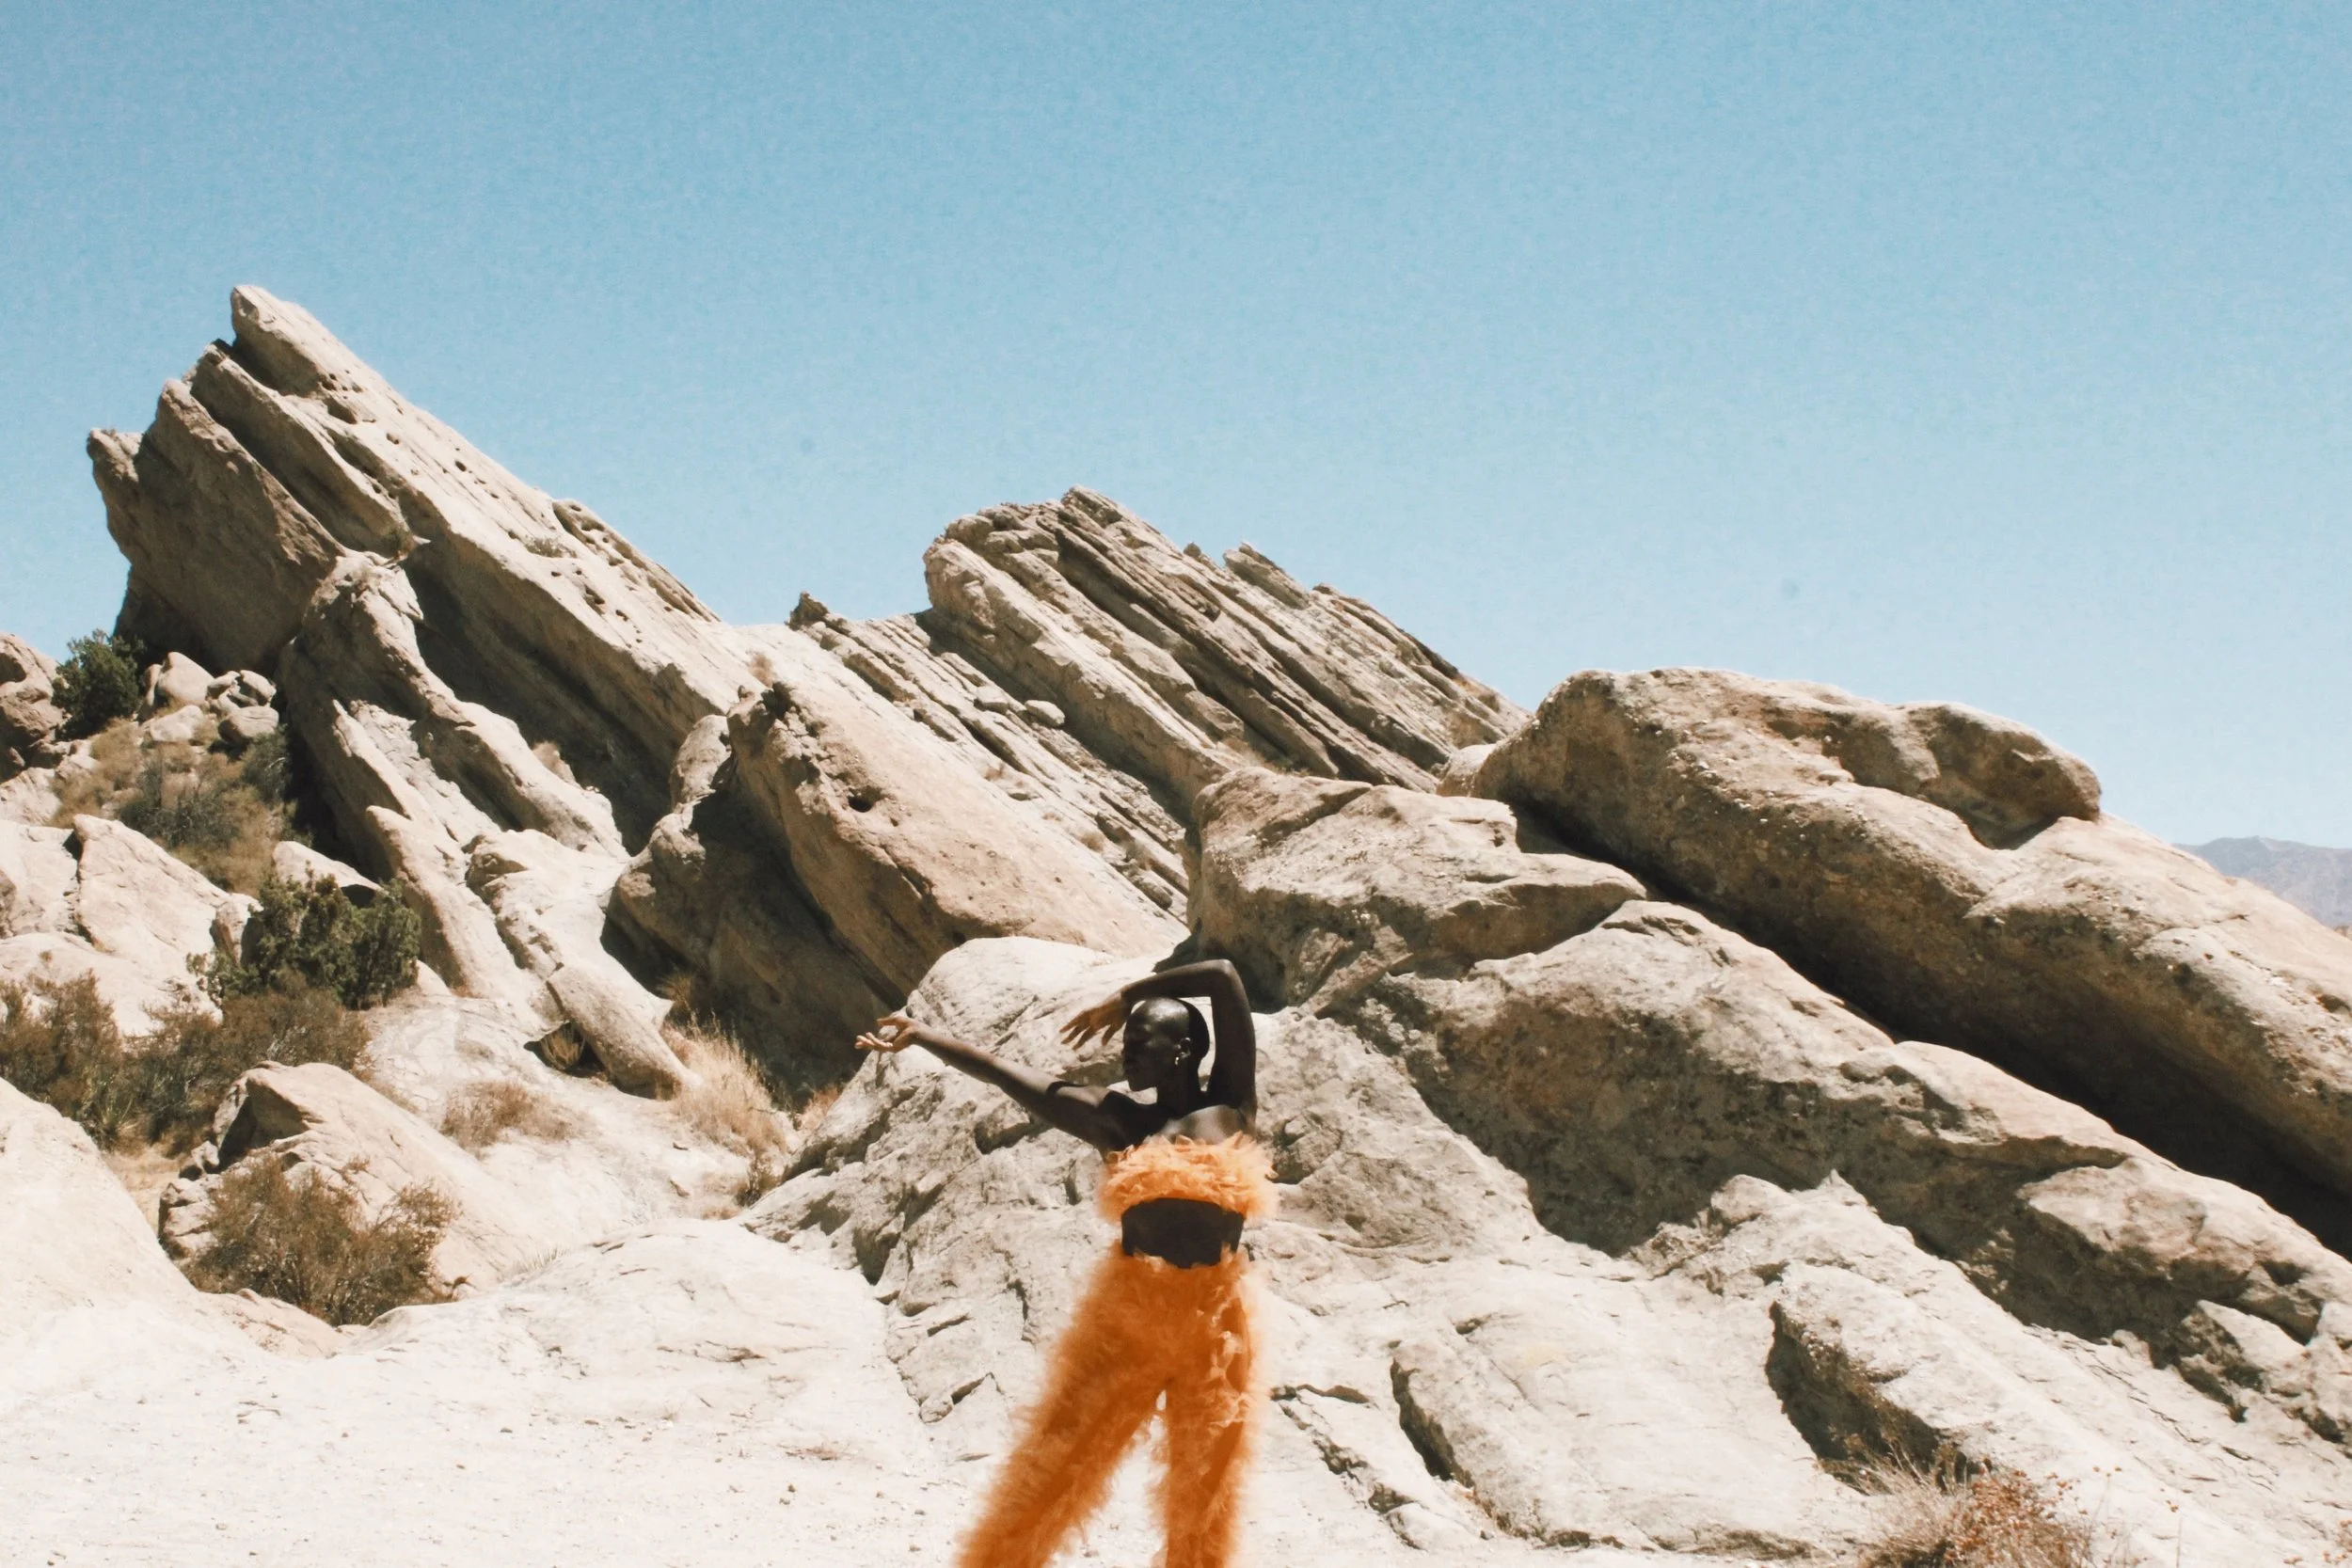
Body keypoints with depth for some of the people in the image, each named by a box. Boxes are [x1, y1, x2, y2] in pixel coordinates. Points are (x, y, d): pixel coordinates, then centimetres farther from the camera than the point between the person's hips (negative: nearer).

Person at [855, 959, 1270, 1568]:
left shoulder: (1230, 1105, 0)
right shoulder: (1117, 1118, 2)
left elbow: (1224, 978, -6)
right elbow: (1005, 1073, -2)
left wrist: (1125, 997, 4)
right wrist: (920, 1035, -6)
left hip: (1216, 1317, 0)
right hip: (1127, 1313, 0)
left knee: (1204, 1496, 9)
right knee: (1053, 1465, 0)